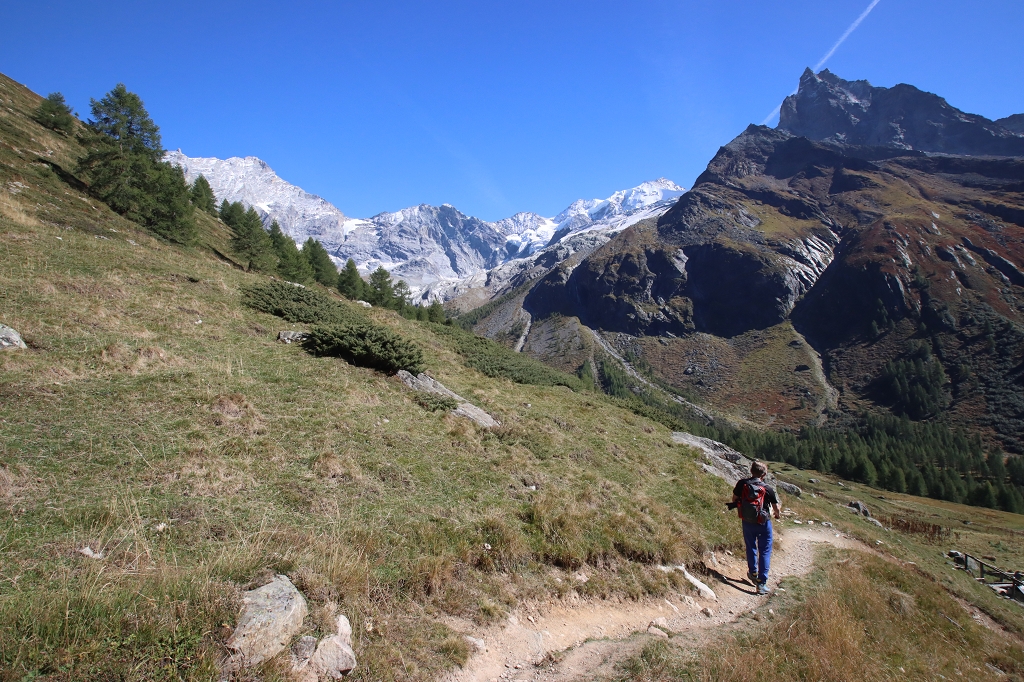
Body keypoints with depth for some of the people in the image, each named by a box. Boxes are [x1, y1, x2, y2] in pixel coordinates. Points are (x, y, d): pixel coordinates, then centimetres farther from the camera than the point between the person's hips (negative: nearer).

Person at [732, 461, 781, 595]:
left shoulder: (742, 484, -12)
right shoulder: (768, 489, -16)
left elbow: (734, 499, 0)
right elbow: (776, 507, -7)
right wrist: (777, 514, 17)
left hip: (747, 522, 2)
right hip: (763, 523, -2)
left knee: (751, 548, 22)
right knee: (765, 551, 7)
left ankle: (753, 573, 38)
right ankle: (762, 582, 3)